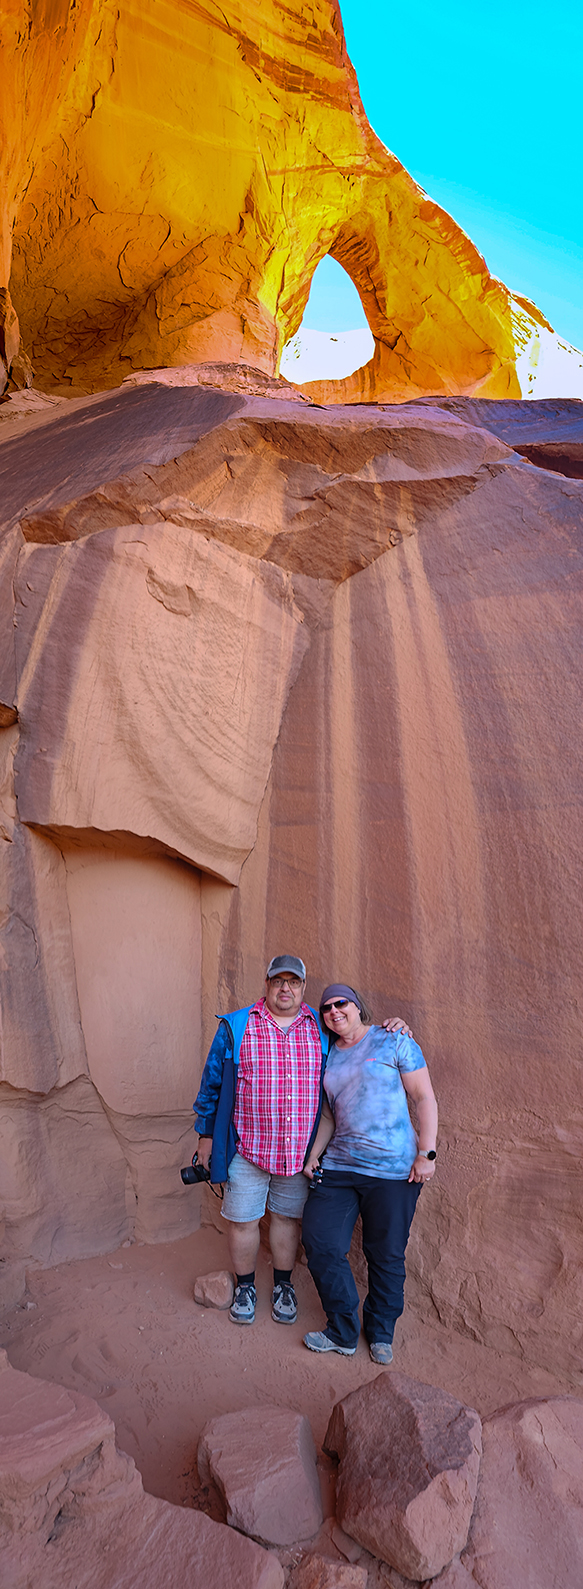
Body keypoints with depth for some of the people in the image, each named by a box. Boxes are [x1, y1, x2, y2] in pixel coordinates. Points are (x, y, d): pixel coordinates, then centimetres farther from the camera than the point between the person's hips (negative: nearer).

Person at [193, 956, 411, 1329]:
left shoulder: (321, 1031, 1)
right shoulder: (235, 1028, -4)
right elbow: (211, 1084, 2)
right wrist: (206, 1136, 3)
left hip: (300, 1151, 2)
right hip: (247, 1148, -1)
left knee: (288, 1217, 15)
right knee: (243, 1219, 10)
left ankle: (284, 1284, 37)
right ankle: (245, 1286, 33)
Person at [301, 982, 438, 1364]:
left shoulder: (393, 1042, -5)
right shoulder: (327, 1055, 11)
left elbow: (425, 1097, -6)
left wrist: (426, 1153, -12)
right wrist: (313, 1156, 10)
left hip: (393, 1170, -5)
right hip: (339, 1167, 5)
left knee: (386, 1255, 6)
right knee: (321, 1245, 2)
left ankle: (381, 1332, 30)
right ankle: (343, 1332, 21)